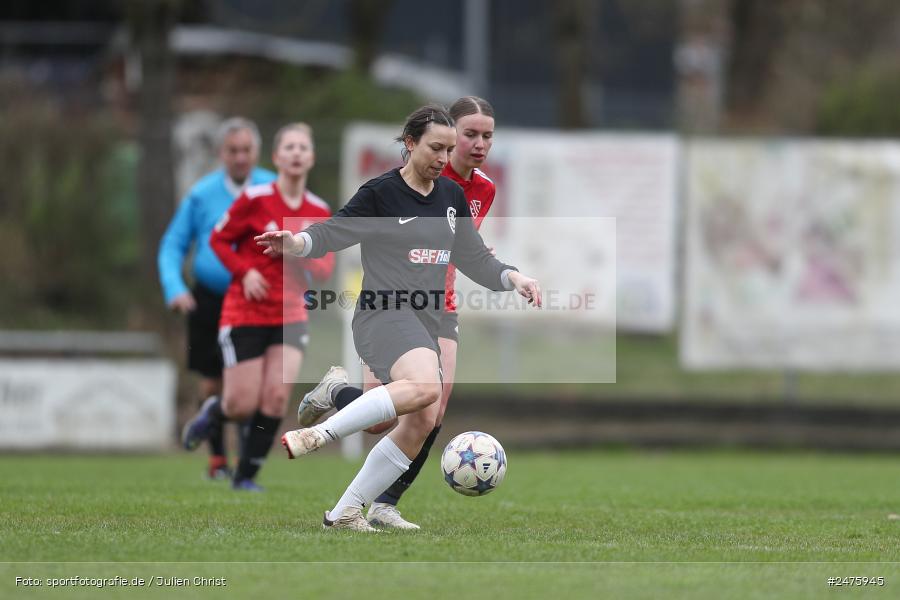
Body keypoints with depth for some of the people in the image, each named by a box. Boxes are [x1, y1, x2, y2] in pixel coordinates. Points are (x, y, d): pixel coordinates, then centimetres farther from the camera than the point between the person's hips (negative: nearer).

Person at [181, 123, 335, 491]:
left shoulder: (319, 212, 3)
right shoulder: (255, 199, -9)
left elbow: (325, 269, 8)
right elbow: (219, 239, -1)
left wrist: (308, 257, -14)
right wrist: (245, 270, -16)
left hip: (290, 316, 3)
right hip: (245, 313, -3)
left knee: (277, 397, -10)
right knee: (243, 405, -4)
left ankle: (246, 475, 5)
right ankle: (212, 412, 33)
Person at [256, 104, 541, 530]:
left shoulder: (452, 196, 14)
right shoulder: (380, 193, -5)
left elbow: (474, 259, 22)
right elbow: (333, 232, -4)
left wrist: (513, 278, 6)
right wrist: (296, 243, -24)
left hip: (425, 326, 8)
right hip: (383, 316, -8)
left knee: (421, 423, -5)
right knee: (425, 386, -35)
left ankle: (344, 513, 5)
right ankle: (317, 435, -30)